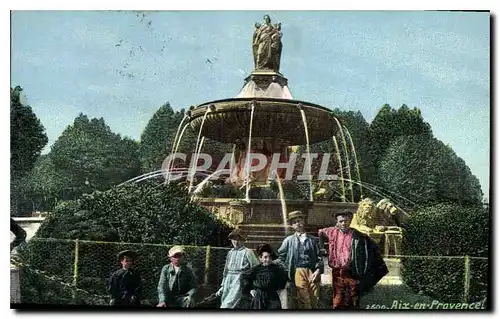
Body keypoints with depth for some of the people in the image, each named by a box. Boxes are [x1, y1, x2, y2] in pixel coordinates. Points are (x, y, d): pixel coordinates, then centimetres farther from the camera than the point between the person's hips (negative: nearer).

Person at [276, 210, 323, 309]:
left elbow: (319, 257, 8)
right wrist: (287, 271, 0)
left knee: (315, 301, 1)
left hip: (313, 273, 1)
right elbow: (280, 257, 13)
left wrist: (318, 270, -7)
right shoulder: (289, 240, 11)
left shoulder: (313, 239, 13)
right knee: (304, 302, -7)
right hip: (299, 272, -1)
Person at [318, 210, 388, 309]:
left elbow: (373, 248, -1)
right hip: (337, 272, 2)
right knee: (338, 303, 6)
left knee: (353, 304, 6)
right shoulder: (332, 232, 4)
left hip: (352, 273, -2)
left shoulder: (357, 235, -6)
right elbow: (321, 232, 24)